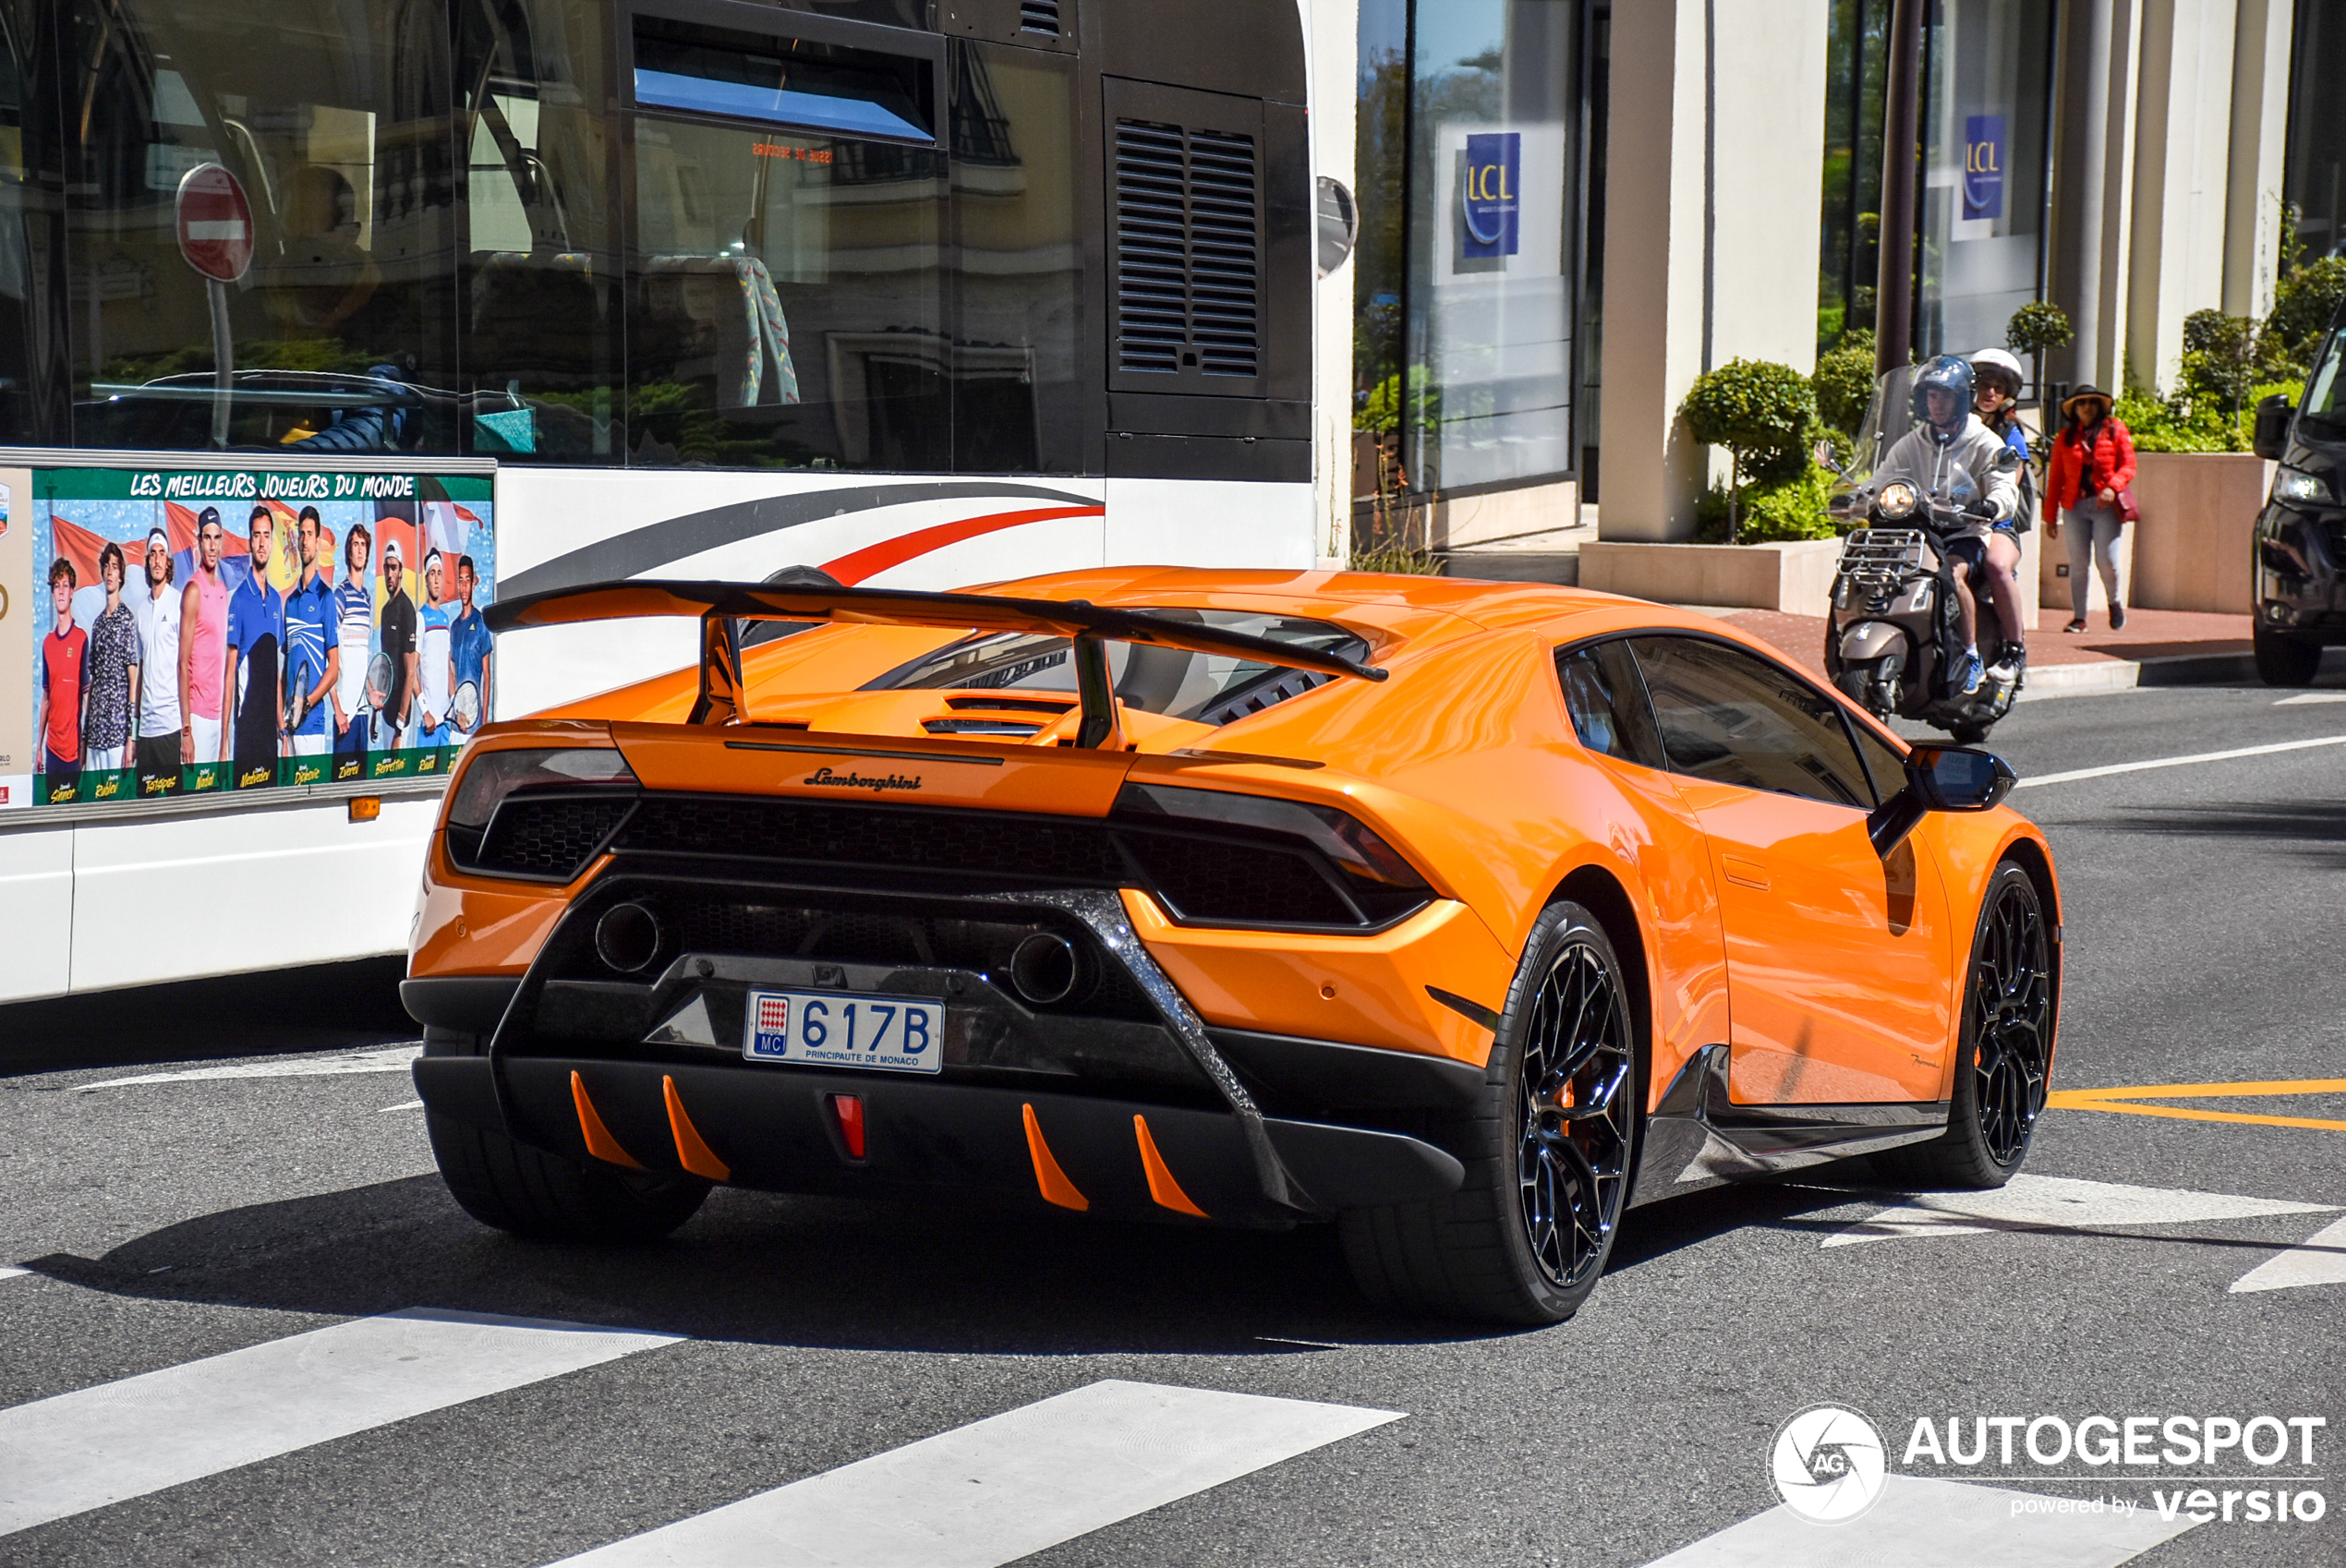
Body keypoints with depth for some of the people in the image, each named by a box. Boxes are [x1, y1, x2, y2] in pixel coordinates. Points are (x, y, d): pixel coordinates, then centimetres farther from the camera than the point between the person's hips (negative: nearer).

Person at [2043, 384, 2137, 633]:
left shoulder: (2115, 429, 8)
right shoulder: (2066, 437, 12)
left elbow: (2128, 466, 2)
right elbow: (2055, 477, 12)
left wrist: (2113, 487, -18)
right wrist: (2050, 516, 8)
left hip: (2105, 504, -2)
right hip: (2075, 505, 2)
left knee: (2106, 561, -7)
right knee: (2078, 562, 0)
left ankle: (2115, 603, 22)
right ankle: (2078, 617, 6)